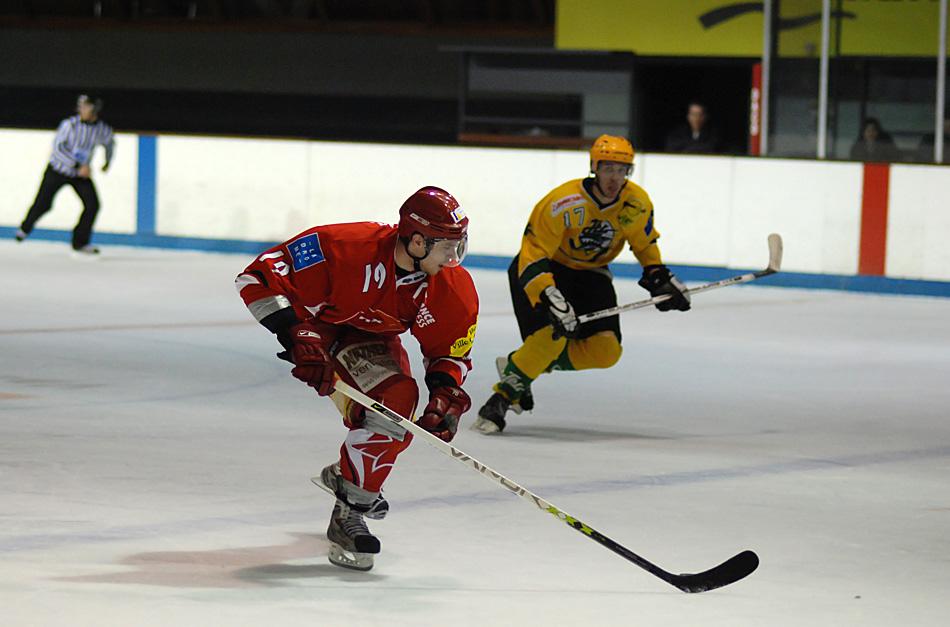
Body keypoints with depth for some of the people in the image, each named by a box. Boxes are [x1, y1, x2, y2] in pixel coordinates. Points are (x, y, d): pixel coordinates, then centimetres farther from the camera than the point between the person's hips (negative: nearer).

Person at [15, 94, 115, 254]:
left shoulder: (103, 130, -11)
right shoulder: (70, 125, -24)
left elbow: (109, 143, 13)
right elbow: (58, 147, -31)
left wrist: (108, 161, 27)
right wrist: (78, 166, -36)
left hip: (81, 174, 3)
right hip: (58, 170, -3)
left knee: (92, 205, -11)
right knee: (43, 203, -2)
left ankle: (79, 242, 3)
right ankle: (26, 228, 29)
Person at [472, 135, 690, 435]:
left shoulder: (637, 204, -14)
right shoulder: (563, 204, -31)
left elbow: (645, 243, 7)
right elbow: (532, 258, -31)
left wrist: (658, 277, -3)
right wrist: (550, 298, -42)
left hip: (590, 273, 6)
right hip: (543, 265, -6)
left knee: (606, 351, -10)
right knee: (551, 336, -29)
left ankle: (532, 364, 9)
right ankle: (503, 395, -9)